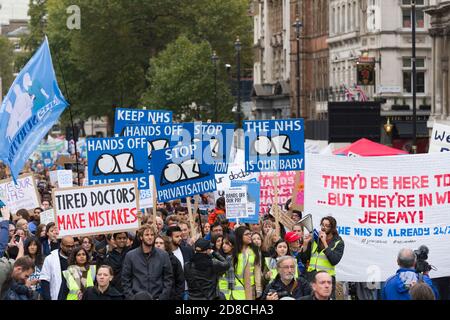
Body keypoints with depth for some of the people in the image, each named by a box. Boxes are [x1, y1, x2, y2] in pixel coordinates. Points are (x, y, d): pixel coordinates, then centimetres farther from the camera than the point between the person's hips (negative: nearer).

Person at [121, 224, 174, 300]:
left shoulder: (163, 255, 5)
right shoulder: (130, 256, 4)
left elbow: (168, 279, 6)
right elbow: (125, 281, 5)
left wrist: (162, 298, -4)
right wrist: (131, 298, -6)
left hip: (158, 297, 0)